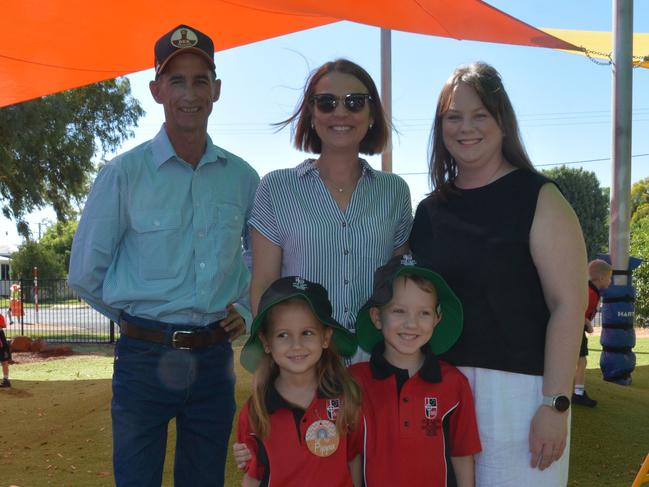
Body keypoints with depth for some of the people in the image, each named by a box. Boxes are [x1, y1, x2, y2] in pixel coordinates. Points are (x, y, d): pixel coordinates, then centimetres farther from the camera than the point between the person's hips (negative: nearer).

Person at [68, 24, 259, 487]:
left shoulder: (241, 177, 4)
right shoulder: (125, 173, -5)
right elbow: (86, 274, -1)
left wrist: (244, 310, 5)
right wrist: (139, 318, 5)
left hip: (214, 358, 3)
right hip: (145, 358, -3)